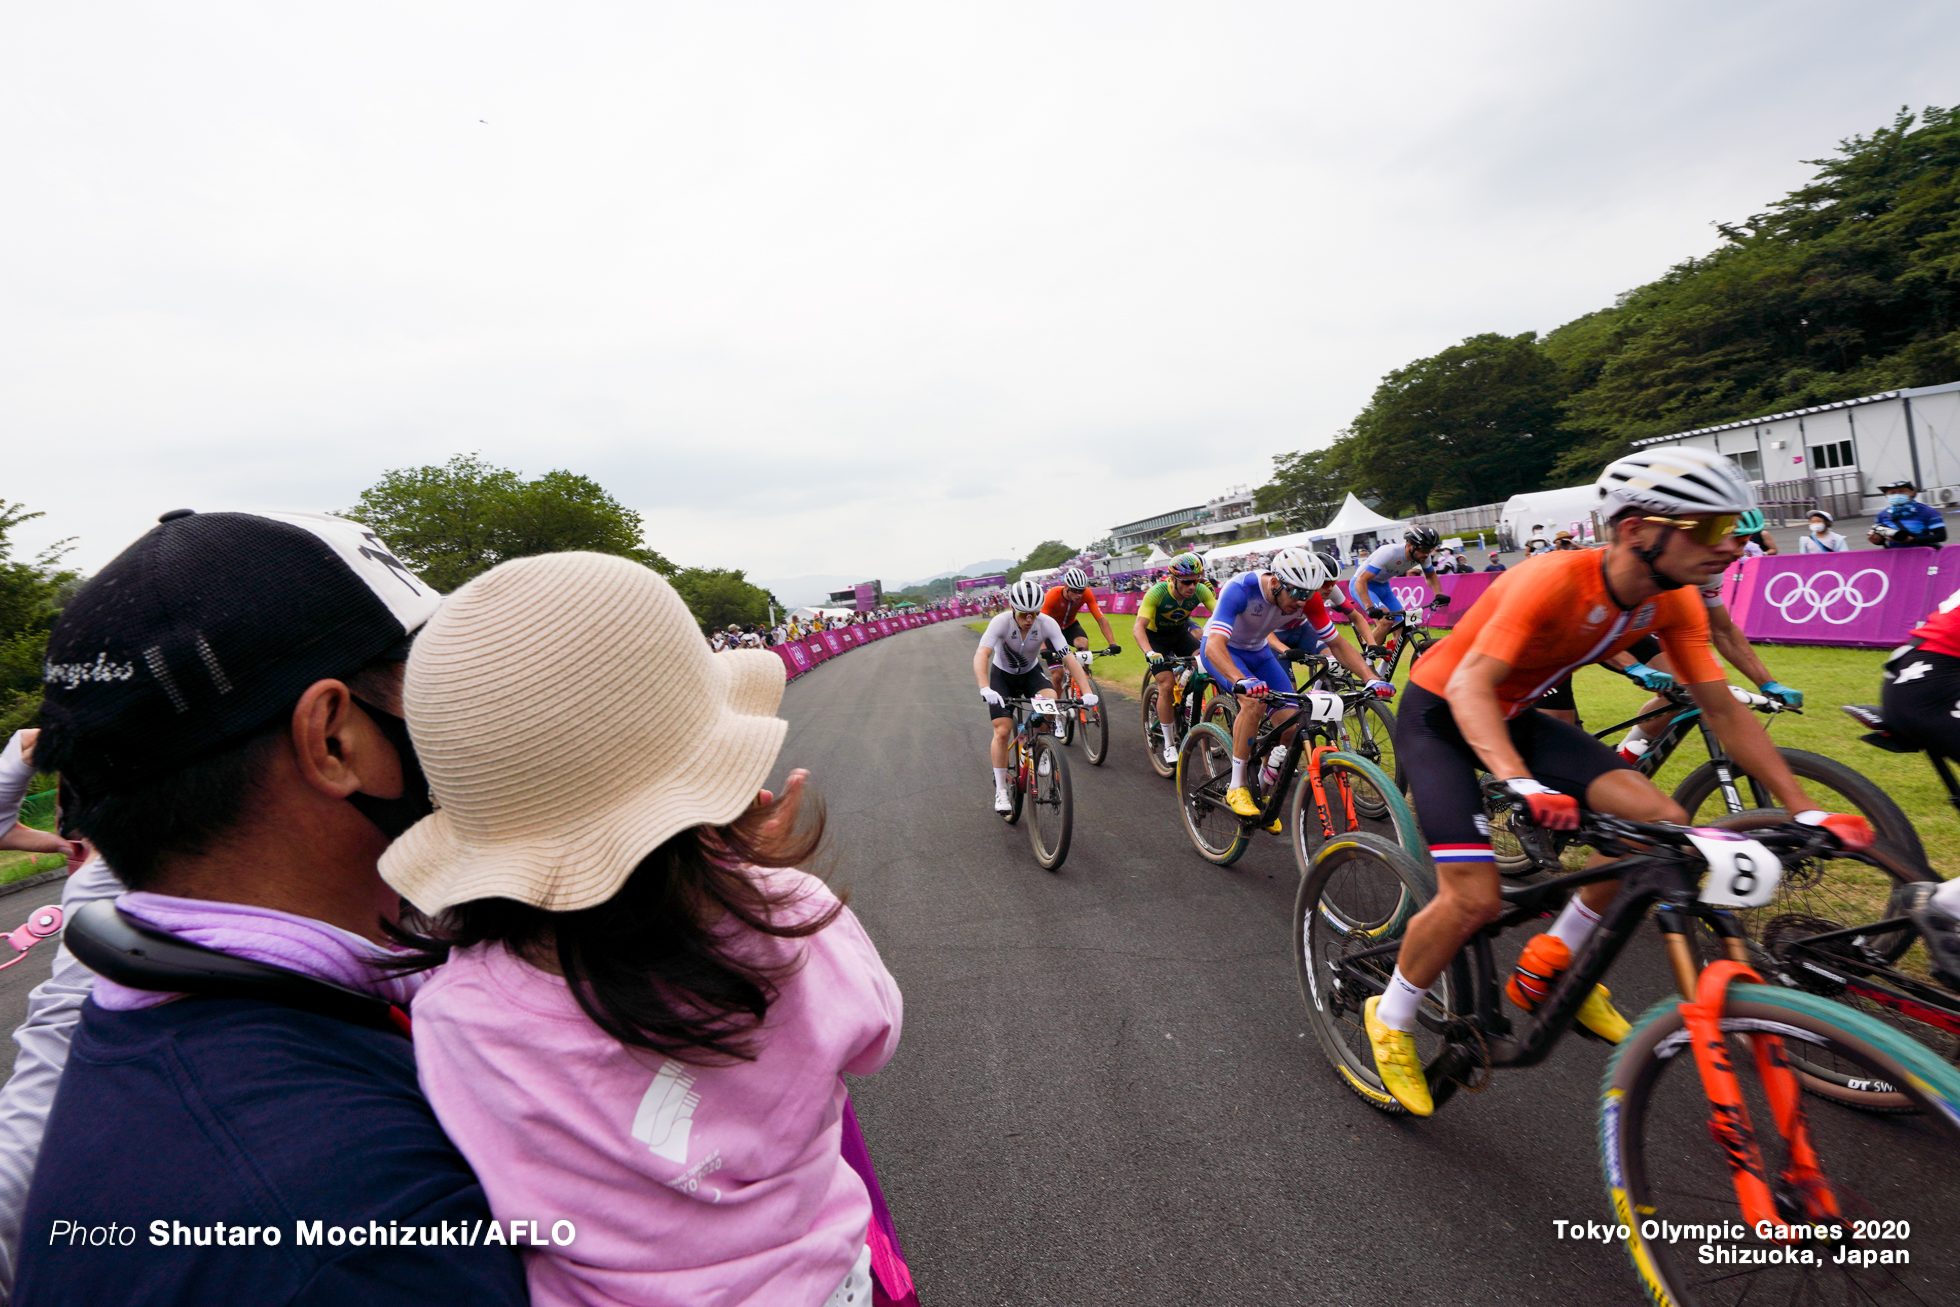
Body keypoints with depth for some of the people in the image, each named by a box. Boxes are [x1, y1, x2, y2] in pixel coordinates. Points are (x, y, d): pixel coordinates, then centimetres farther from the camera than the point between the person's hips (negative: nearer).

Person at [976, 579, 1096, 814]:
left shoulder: (1047, 623, -25)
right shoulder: (1001, 622, -31)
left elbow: (1069, 658, -28)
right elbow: (981, 654, -44)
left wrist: (1087, 691, -40)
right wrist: (985, 689, -60)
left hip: (1031, 673, 2)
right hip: (1003, 676, -1)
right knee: (1002, 730, -14)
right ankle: (1001, 790, 1)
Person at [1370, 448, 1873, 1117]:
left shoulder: (1674, 601, -8)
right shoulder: (1555, 580, -31)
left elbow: (1724, 711, 0)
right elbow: (1468, 687, -38)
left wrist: (1807, 811, -5)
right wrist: (1523, 785, -52)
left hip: (1514, 714, 7)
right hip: (1439, 714, -7)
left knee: (1661, 820, -10)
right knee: (1475, 898, -19)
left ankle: (1547, 966, 10)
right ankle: (1390, 1019, 9)